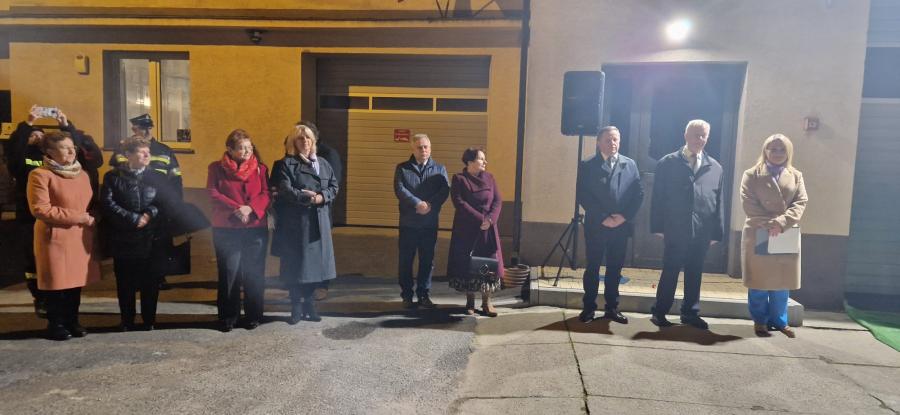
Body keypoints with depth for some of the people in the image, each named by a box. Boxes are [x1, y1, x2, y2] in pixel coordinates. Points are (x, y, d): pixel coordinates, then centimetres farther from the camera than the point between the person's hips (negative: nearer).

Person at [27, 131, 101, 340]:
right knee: (57, 282, 2)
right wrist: (79, 217, -16)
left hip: (80, 237, 6)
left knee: (76, 280, 10)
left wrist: (91, 220, 0)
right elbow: (40, 209, -16)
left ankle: (72, 321, 21)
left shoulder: (82, 174, 14)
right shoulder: (40, 175, -8)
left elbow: (92, 204, 21)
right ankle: (56, 324, 15)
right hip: (56, 238, -6)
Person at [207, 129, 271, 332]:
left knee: (254, 273, 4)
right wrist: (236, 208, -15)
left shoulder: (260, 168, 9)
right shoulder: (217, 168, 5)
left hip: (256, 227, 1)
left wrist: (250, 208, -16)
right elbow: (212, 194, -4)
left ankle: (254, 315, 16)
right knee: (228, 273, 0)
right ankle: (228, 316, 13)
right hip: (226, 229, -1)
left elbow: (265, 194, 1)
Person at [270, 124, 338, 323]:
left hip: (318, 222, 5)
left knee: (315, 263, 7)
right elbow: (285, 190, -13)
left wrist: (321, 197, -10)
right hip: (294, 222, -4)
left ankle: (309, 303, 21)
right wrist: (308, 198, -16)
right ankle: (296, 307, 12)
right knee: (295, 265, 1)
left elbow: (334, 186, 8)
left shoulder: (323, 164, 14)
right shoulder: (286, 164, -1)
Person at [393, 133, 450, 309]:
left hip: (430, 223, 1)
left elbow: (445, 191, -5)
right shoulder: (402, 168, 5)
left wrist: (429, 205, -20)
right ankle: (407, 295, 15)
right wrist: (418, 204, -22)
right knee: (406, 260, 4)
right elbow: (400, 190, -9)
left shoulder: (439, 169, 9)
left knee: (427, 260, 6)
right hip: (408, 223, -1)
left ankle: (424, 294, 18)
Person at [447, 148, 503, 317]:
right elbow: (459, 202, -13)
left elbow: (498, 201, 3)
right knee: (467, 263, 0)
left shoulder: (489, 178, 9)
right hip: (466, 229, -3)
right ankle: (470, 302, 13)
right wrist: (479, 219, -18)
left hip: (488, 229, 3)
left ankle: (487, 303, 9)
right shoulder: (459, 179, -3)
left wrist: (490, 219, -14)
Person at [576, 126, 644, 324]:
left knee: (615, 268, 8)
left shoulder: (630, 164, 10)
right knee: (592, 267, 4)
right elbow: (582, 195, -7)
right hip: (596, 225, -2)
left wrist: (624, 216, -9)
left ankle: (612, 308, 18)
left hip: (621, 225, 3)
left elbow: (639, 194, 5)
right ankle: (589, 307, 13)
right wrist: (603, 218, -13)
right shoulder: (588, 166, 0)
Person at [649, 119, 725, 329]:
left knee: (695, 273, 12)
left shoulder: (715, 168, 10)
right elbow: (658, 197, -2)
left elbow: (718, 202, 8)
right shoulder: (667, 163, 1)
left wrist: (716, 232, 3)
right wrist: (658, 226, -8)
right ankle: (659, 312, 14)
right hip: (675, 229, -3)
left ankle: (690, 313, 24)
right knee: (670, 272, 3)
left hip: (702, 232, 3)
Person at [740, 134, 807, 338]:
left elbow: (801, 202, 0)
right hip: (758, 234, -3)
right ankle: (760, 321, 13)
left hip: (787, 236, 3)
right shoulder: (752, 175, 2)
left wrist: (781, 223, -16)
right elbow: (748, 204, -7)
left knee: (782, 282, 8)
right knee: (759, 282, 2)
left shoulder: (796, 176, 11)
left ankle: (779, 320, 21)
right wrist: (769, 224, -18)